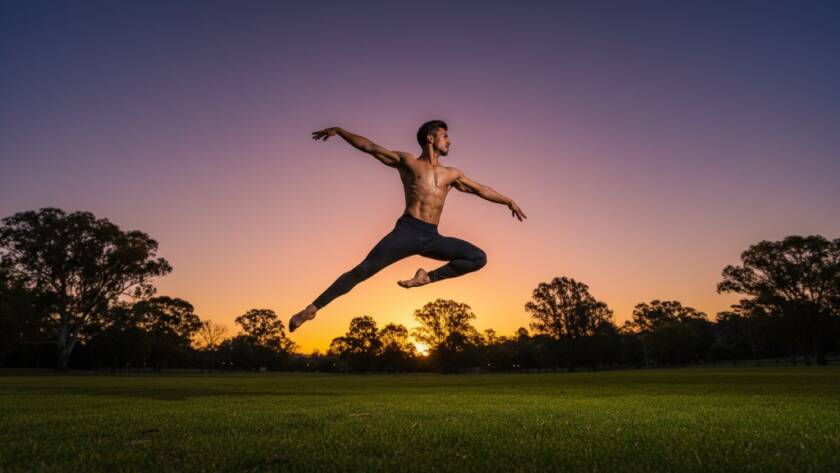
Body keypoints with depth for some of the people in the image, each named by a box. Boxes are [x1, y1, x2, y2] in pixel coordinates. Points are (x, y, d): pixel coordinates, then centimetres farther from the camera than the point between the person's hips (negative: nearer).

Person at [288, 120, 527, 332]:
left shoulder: (451, 174, 22)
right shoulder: (406, 162, 12)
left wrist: (508, 201, 30)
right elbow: (370, 147, 13)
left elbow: (480, 189, 30)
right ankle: (312, 308, -10)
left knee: (478, 257, -8)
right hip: (407, 230, -4)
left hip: (432, 237, 4)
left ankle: (428, 277, -1)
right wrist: (339, 131, 10)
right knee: (364, 270, -15)